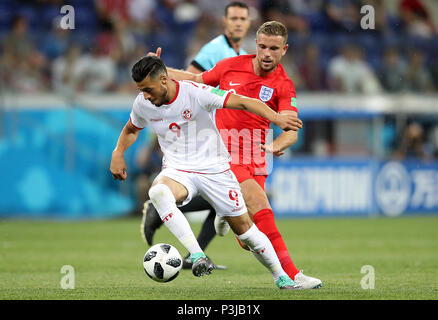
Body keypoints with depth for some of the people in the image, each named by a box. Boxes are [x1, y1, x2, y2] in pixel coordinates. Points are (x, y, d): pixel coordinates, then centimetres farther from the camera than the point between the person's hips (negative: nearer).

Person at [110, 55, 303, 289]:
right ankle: (197, 255, -36)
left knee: (243, 226, 1)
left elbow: (242, 102, -22)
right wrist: (118, 153, 0)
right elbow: (131, 129, 19)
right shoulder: (142, 104, -3)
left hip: (214, 169, -2)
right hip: (177, 170, 2)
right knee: (158, 192, -34)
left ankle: (281, 276, 23)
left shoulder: (196, 93, -19)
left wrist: (276, 118, -36)